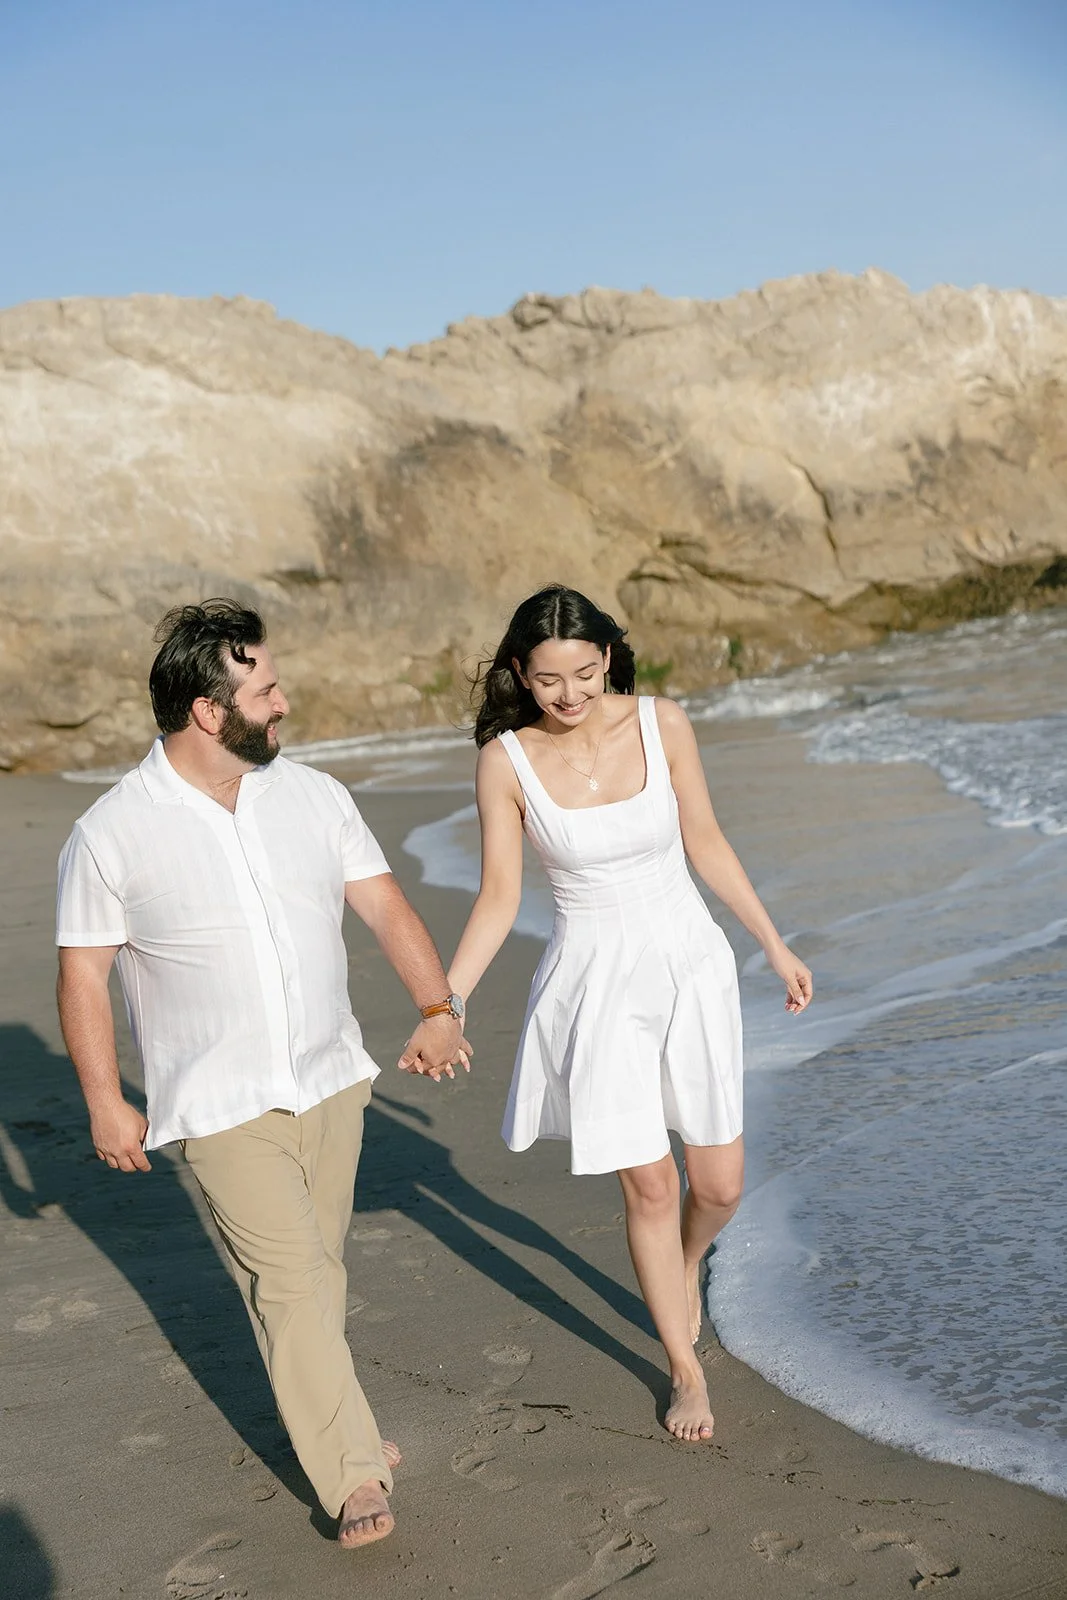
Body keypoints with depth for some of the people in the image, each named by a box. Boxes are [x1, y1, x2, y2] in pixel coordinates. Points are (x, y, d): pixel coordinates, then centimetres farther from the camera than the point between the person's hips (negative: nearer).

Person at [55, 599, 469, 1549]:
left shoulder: (313, 795, -1)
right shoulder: (112, 834, -13)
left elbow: (386, 905, 0)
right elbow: (83, 973, -6)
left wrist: (439, 1010, -11)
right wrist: (105, 1102, -7)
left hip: (332, 1079, 4)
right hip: (222, 1105, -4)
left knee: (321, 1266, 16)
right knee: (288, 1280, -7)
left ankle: (320, 1413, 37)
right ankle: (355, 1475, 1)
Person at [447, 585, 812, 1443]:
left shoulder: (662, 723, -9)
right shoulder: (506, 761, -12)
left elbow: (705, 842, 3)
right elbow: (499, 899, -6)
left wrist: (776, 946, 7)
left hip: (690, 964, 2)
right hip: (597, 984, -1)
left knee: (721, 1186, 7)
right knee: (650, 1188, 3)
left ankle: (687, 1264, 44)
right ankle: (687, 1372, 26)